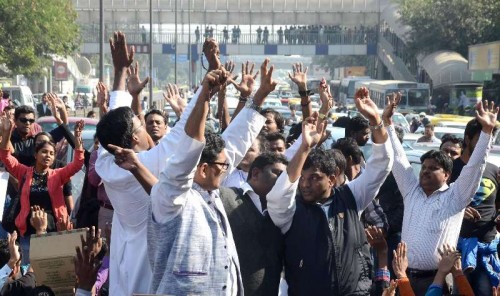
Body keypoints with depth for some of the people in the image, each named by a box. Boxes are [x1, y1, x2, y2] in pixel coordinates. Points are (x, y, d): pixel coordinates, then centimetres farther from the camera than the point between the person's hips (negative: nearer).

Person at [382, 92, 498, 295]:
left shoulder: (455, 197, 2)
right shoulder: (411, 191, 12)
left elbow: (475, 167, -5)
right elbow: (398, 158, 13)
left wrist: (487, 130, -12)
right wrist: (387, 122, 11)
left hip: (437, 279, -3)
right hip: (406, 276, 4)